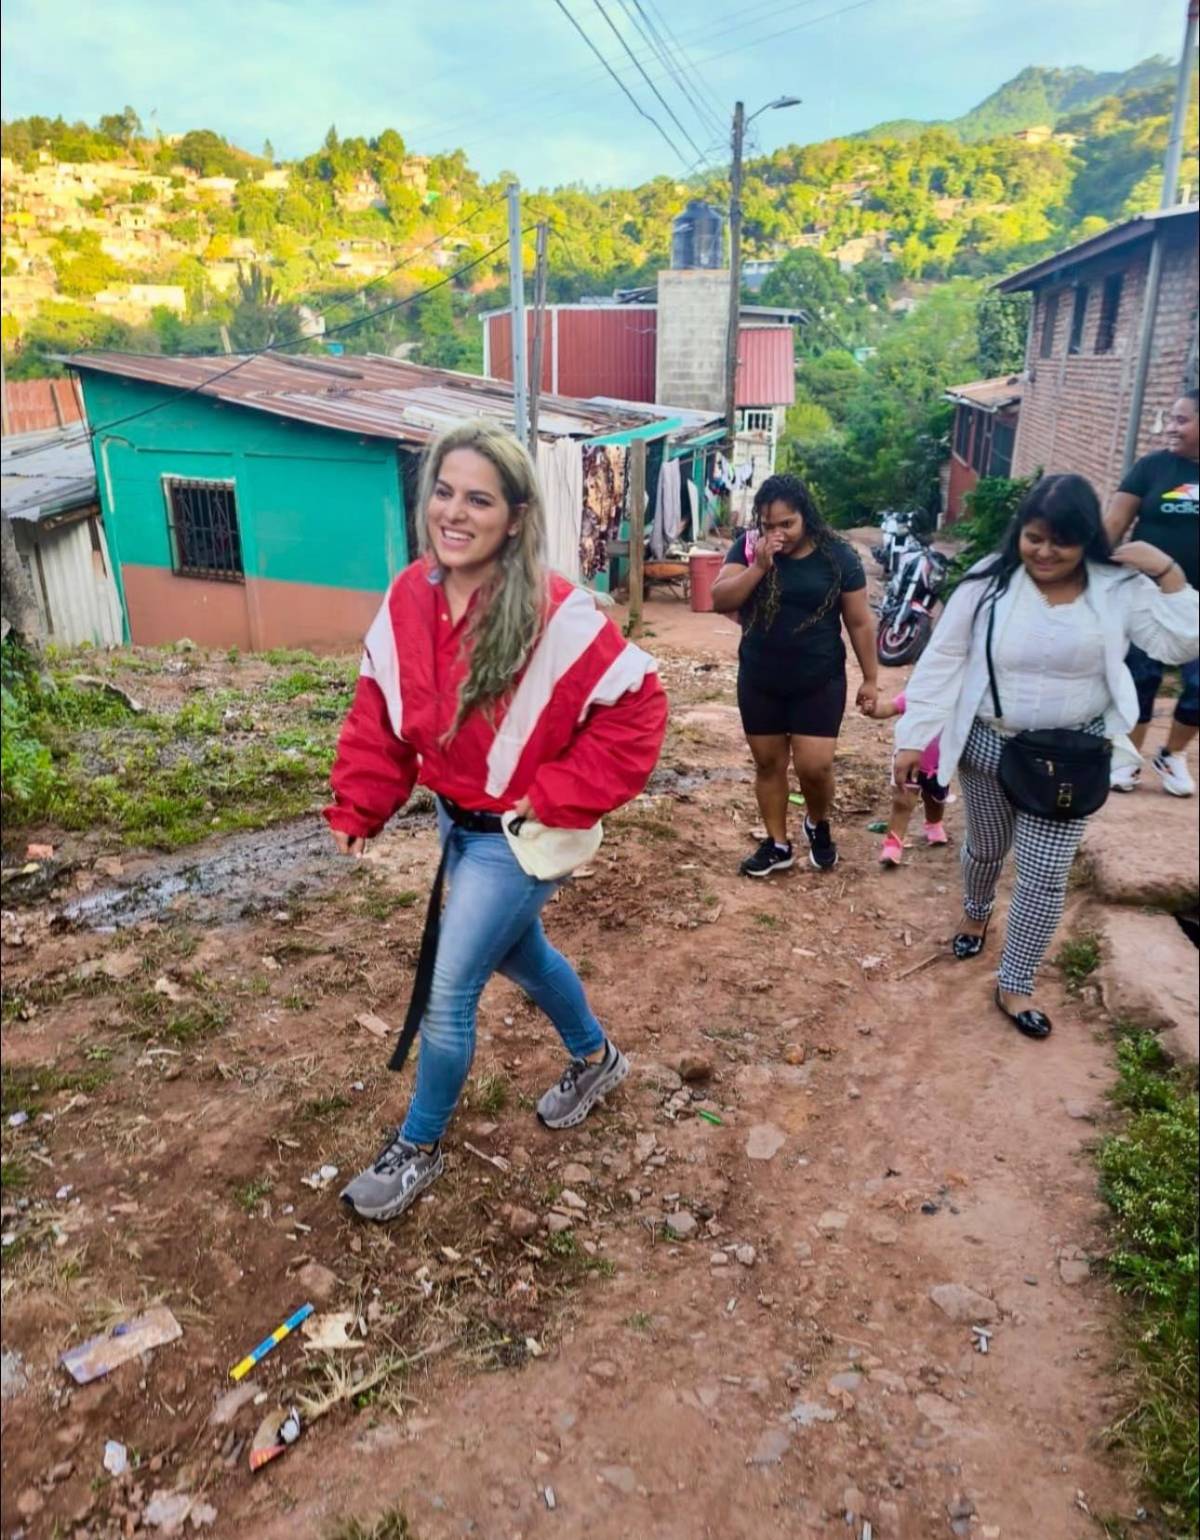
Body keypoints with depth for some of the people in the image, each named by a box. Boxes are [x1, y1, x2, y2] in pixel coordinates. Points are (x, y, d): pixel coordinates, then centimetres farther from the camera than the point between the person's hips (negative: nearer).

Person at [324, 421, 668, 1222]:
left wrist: (555, 800, -21)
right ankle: (596, 1058, 53)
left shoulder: (556, 616, -26)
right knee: (520, 954, 25)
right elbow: (380, 713, 1)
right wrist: (357, 809, -5)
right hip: (456, 821, 7)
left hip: (520, 834, -7)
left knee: (445, 993, 0)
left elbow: (637, 710, -21)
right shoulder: (409, 598, -7)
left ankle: (418, 1149, 27)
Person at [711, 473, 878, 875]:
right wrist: (759, 566, -26)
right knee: (768, 763, 11)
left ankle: (818, 825, 26)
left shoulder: (837, 555, -8)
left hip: (819, 681, -2)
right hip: (759, 680, 2)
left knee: (814, 765, -6)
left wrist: (870, 679, 0)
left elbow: (859, 622, -2)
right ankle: (777, 845, 27)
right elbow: (720, 601, -14)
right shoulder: (748, 547, -5)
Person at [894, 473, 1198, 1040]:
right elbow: (942, 661, -9)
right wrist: (913, 737, -11)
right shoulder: (990, 581, -12)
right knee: (986, 848, 21)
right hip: (989, 745, 0)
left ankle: (1015, 984, 19)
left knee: (1045, 873, 2)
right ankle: (975, 911, 55)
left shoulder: (1120, 588, -8)